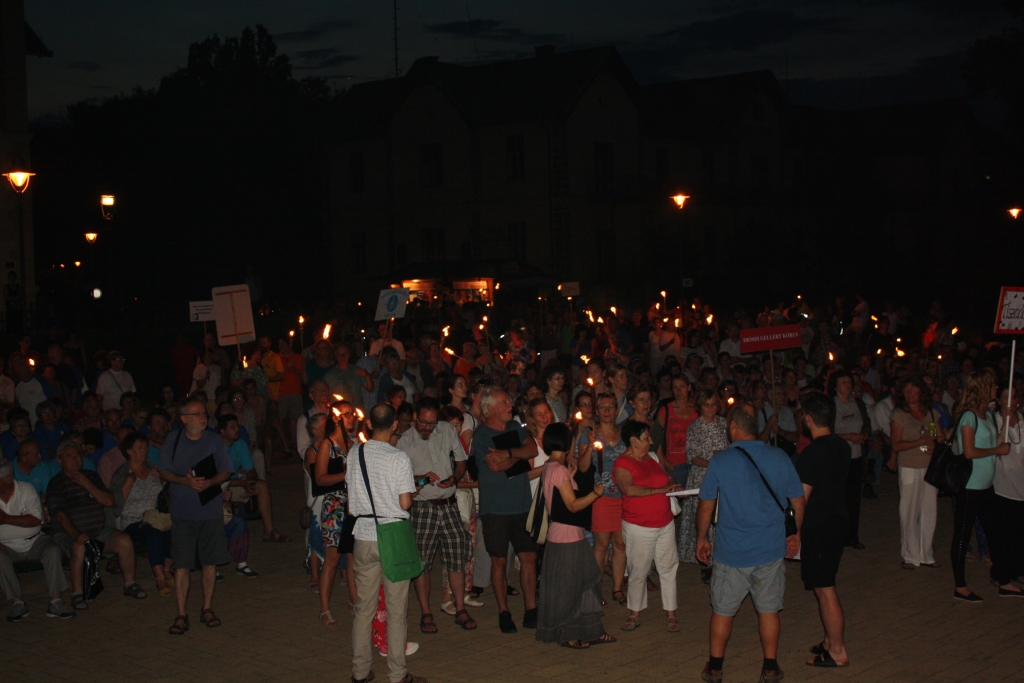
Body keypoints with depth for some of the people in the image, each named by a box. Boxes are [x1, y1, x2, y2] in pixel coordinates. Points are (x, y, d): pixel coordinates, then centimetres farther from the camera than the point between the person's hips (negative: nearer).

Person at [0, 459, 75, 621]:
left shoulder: (26, 489, -3)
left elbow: (36, 520, -13)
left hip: (34, 541, 0)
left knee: (52, 550, -28)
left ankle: (55, 602, -29)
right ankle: (16, 603, -28)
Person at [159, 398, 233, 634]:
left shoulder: (214, 440, 3)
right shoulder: (173, 442, 2)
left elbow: (226, 472, 4)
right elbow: (164, 472, 4)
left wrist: (210, 482, -16)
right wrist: (184, 480, -15)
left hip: (211, 510, 1)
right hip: (182, 512, -1)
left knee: (210, 562, 7)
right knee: (181, 564, -3)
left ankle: (207, 608, 20)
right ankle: (181, 615, 2)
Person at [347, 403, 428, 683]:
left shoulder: (355, 452, 1)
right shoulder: (399, 458, -12)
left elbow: (352, 496, 10)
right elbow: (405, 503, -13)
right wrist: (413, 491, 10)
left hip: (363, 536, 4)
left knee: (363, 607, 12)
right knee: (396, 609, 4)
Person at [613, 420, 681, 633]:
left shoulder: (652, 458, 9)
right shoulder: (622, 464, -12)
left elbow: (667, 478, 20)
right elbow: (629, 489, -28)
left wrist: (674, 486, -4)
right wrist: (660, 490, -22)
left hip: (665, 523, 6)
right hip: (639, 527, -6)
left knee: (668, 568, 8)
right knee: (638, 571, 4)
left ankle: (671, 614, 17)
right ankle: (635, 614, 20)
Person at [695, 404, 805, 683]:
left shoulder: (721, 461, -10)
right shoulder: (780, 457, -5)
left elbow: (705, 505, -2)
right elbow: (798, 500, 4)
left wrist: (701, 538, 12)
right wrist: (797, 533, 19)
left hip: (732, 552, -1)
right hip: (771, 550, 2)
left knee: (722, 610, 12)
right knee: (769, 609, 14)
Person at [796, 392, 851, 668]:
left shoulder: (811, 453, -21)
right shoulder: (842, 447, 4)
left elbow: (801, 498, -17)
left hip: (817, 528, -9)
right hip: (837, 521, 9)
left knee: (824, 589, 0)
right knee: (826, 586, 19)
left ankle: (838, 652, 7)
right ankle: (831, 640, 28)